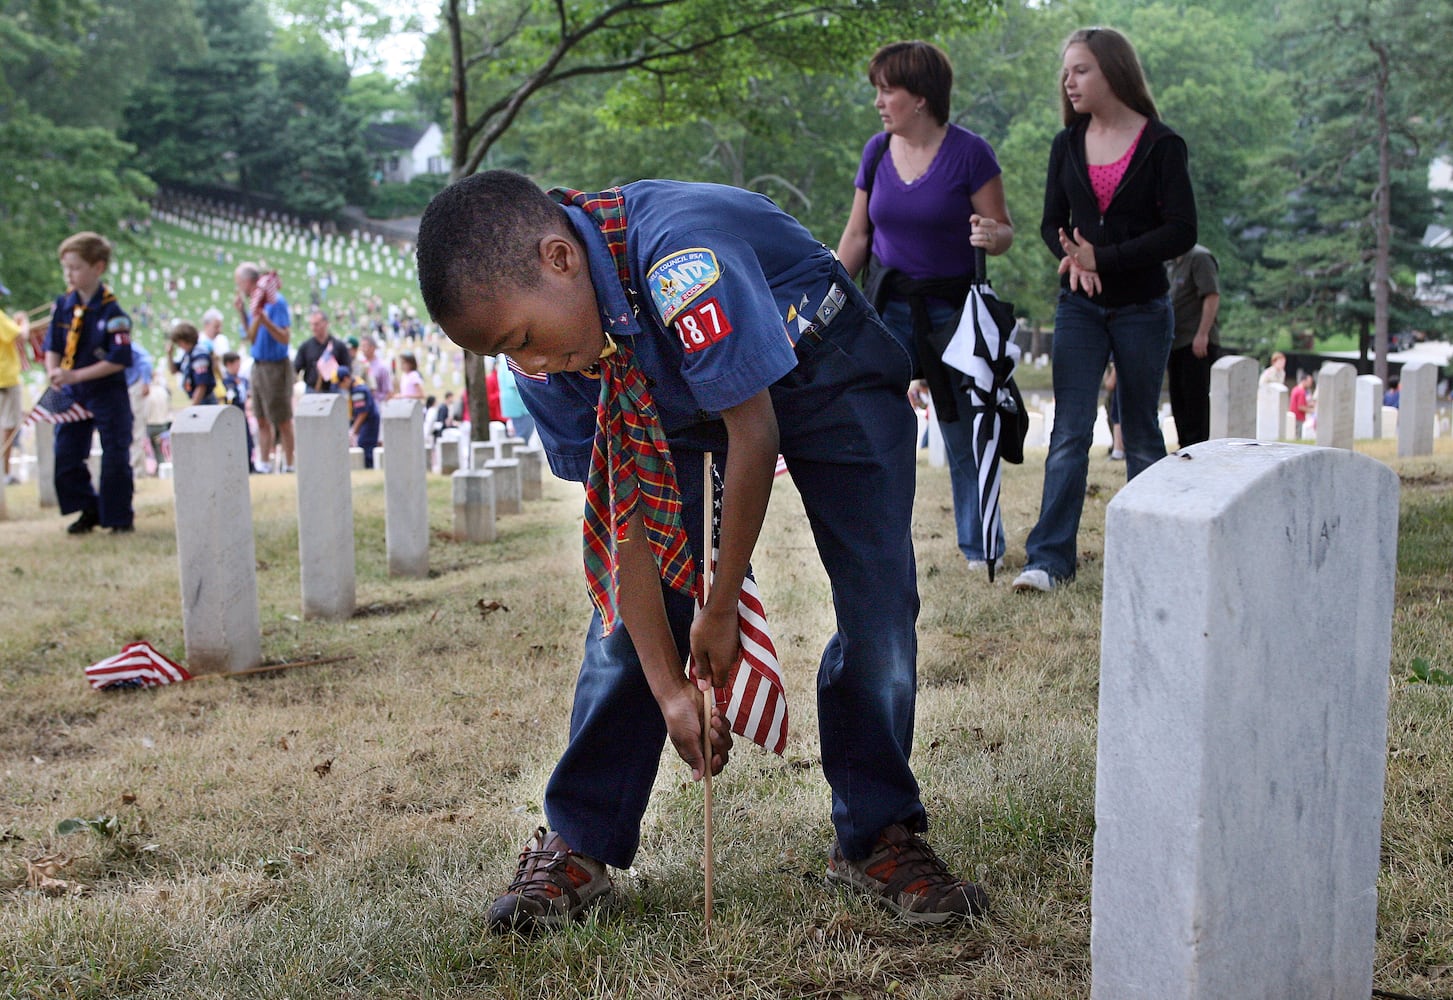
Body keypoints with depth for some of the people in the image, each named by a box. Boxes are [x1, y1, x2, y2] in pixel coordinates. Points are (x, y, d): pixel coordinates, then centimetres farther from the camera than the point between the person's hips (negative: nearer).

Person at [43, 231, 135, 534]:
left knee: (115, 458, 0)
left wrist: (75, 376, -22)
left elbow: (117, 361, -19)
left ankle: (120, 517, 13)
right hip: (73, 394, 6)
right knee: (65, 455, 6)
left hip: (107, 393, -6)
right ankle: (88, 511, 21)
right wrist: (53, 373, -14)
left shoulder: (112, 313, -16)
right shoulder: (63, 306, 1)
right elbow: (53, 346, 7)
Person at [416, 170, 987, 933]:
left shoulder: (678, 253, -42)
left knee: (878, 603, -13)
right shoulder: (546, 363, -20)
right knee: (628, 607, -5)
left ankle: (876, 838, 4)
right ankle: (578, 844, 7)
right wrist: (669, 686, -18)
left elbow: (754, 434, -33)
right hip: (679, 407, 5)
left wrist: (721, 609, -22)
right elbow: (623, 512, -16)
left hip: (825, 378, -4)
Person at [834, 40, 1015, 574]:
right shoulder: (877, 151, 4)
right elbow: (856, 235, 11)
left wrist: (991, 235, -29)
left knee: (963, 431, 3)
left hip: (951, 305, -3)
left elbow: (1004, 231, -6)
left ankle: (980, 546, 18)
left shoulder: (968, 152, -9)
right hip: (887, 305, 4)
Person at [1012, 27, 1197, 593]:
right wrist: (1072, 259, -15)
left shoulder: (1161, 145, -6)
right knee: (1069, 433, -6)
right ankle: (1049, 558, -9)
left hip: (1142, 308, -2)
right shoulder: (1067, 145, 7)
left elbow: (1182, 232, -12)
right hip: (1080, 307, 2)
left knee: (1141, 435, 7)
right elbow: (1052, 224, 8)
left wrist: (1104, 259, -18)